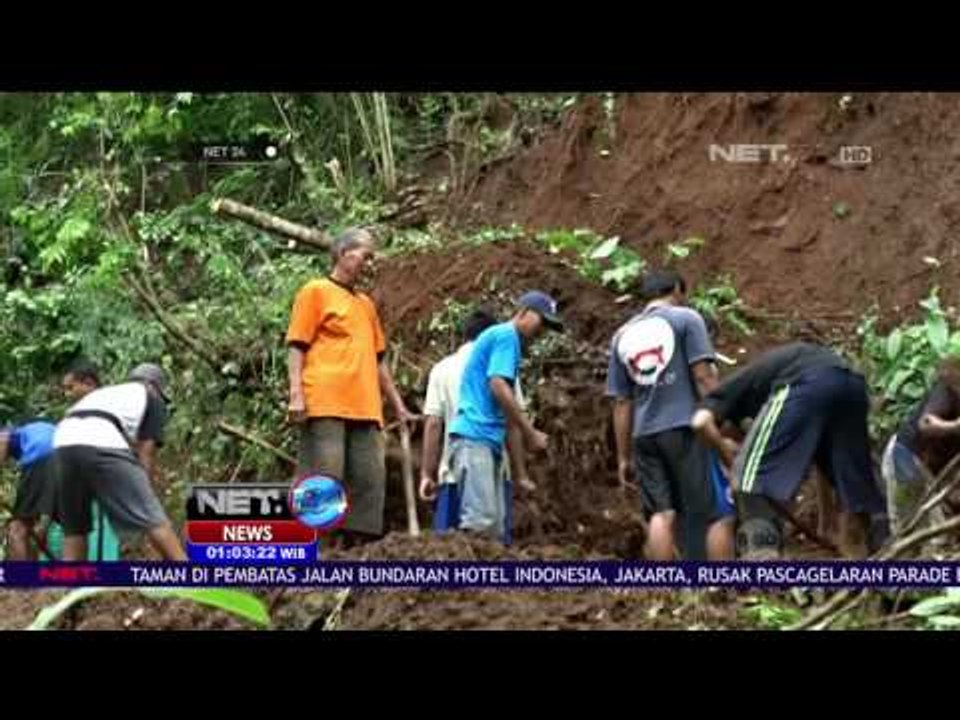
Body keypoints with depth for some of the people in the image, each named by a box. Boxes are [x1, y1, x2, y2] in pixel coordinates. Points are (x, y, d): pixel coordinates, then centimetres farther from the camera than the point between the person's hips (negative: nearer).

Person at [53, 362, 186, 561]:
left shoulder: (102, 392, 41)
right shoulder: (152, 400, 26)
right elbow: (146, 452, 15)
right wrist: (142, 495, 17)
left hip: (63, 444, 5)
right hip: (103, 446, -5)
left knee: (74, 528, 18)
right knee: (154, 520, -2)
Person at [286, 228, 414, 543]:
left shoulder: (366, 304, 25)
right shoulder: (316, 291, 6)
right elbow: (297, 346, -2)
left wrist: (398, 405, 25)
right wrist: (296, 394, -14)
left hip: (365, 408, 7)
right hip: (325, 404, -7)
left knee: (370, 479, -1)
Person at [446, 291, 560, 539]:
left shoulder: (510, 343, 27)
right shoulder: (506, 335, -1)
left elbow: (508, 418, 27)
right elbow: (498, 386, -15)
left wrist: (521, 473, 24)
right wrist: (531, 433, -9)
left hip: (488, 443, 10)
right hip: (474, 437, -10)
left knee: (495, 526, 4)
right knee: (480, 521, -18)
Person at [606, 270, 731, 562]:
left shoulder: (622, 335, 18)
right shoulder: (686, 318, 3)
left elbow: (621, 403, 16)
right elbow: (703, 377, -7)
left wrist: (623, 455, 18)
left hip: (645, 435, 5)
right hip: (687, 427, -5)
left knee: (661, 515, 3)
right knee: (716, 513, -2)